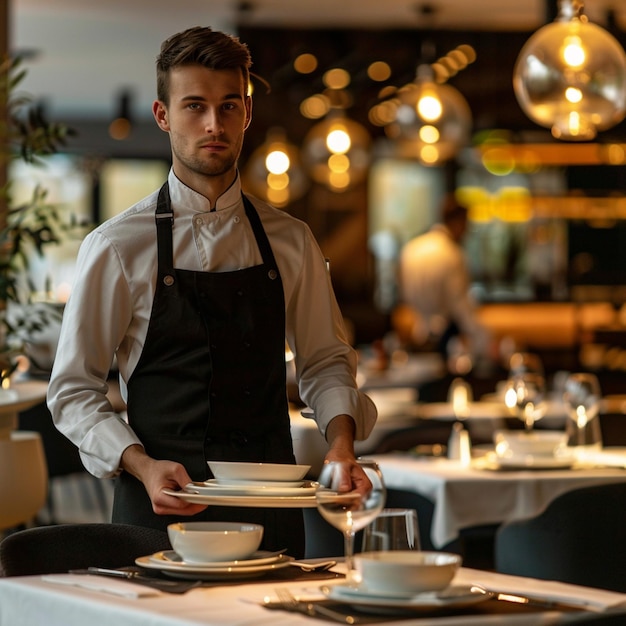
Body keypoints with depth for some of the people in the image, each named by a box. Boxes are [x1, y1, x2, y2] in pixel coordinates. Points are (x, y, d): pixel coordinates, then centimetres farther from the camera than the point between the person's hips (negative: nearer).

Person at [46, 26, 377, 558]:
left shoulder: (291, 243, 7)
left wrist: (342, 441, -6)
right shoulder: (117, 248, -3)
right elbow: (74, 389, -1)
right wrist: (141, 466, -17)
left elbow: (325, 363, 14)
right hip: (161, 510, -2)